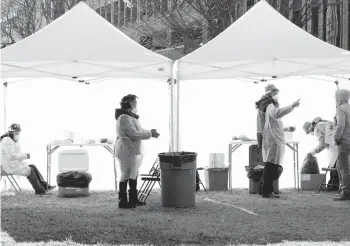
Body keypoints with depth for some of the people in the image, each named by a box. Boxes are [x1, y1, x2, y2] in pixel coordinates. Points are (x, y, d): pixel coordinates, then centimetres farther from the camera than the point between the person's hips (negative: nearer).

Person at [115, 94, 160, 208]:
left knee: (133, 175, 16)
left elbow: (138, 131, 22)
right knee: (126, 175, -4)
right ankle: (123, 201, 3)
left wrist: (150, 132, 8)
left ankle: (133, 199, 25)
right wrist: (150, 134, -16)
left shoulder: (131, 116, 14)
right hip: (127, 151, -10)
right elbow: (134, 134, -23)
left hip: (134, 151, 10)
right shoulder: (124, 118, -19)